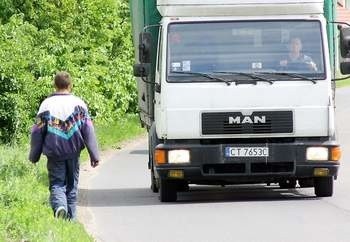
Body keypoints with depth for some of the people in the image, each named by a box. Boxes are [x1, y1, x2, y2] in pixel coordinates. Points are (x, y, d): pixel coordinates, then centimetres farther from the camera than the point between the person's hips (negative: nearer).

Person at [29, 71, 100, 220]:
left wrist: (34, 156, 9)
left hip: (54, 152, -1)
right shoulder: (78, 104, -1)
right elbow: (88, 131, -3)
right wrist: (94, 155, 0)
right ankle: (71, 217, 14)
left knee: (56, 184, 2)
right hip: (73, 152, 1)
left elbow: (37, 132, 0)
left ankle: (59, 206, -26)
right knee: (72, 185, 13)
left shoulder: (46, 104, -2)